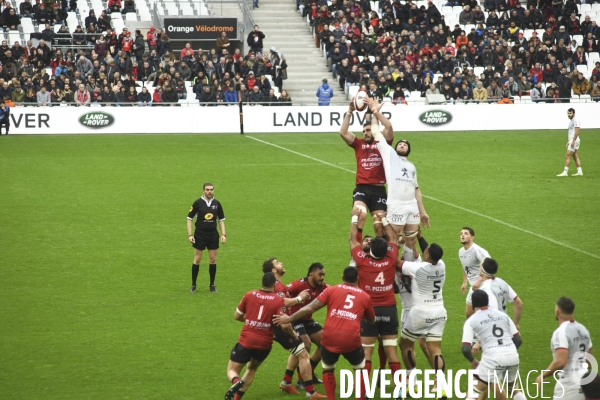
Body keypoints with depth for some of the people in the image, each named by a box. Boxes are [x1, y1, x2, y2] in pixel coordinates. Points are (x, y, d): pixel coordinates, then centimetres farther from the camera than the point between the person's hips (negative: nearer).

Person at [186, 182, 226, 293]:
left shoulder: (217, 203, 3)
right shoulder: (198, 203, -6)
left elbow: (221, 220, 11)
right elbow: (189, 219, -2)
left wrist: (223, 234, 1)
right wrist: (190, 235, -9)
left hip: (213, 234, 3)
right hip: (200, 234, -3)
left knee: (213, 260, 4)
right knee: (197, 259, 0)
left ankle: (212, 285, 14)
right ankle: (193, 285, 10)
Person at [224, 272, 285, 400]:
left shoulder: (249, 295, -1)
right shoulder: (279, 300, -6)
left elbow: (237, 316, 8)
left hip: (245, 342, -1)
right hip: (264, 345, 1)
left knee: (232, 371, 12)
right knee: (251, 369, 28)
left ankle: (236, 381, -25)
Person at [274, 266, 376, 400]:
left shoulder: (332, 290, 11)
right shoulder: (365, 296, 14)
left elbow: (310, 308, 3)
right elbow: (371, 321, 29)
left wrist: (289, 319, 10)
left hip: (330, 339, 0)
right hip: (351, 340, 0)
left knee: (328, 369, 26)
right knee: (361, 368, 26)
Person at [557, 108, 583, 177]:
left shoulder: (575, 120, -13)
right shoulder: (571, 121, 18)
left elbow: (577, 131, -20)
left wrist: (573, 141, -23)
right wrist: (568, 141, 21)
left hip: (574, 140, -10)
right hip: (572, 140, 10)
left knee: (567, 156, -11)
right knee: (576, 157, 9)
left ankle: (565, 172, -11)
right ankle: (579, 172, 10)